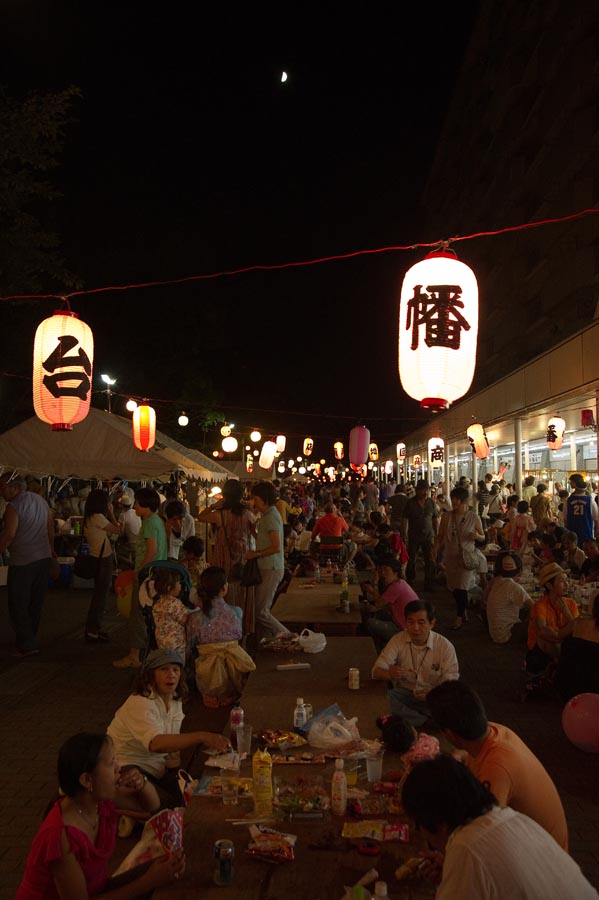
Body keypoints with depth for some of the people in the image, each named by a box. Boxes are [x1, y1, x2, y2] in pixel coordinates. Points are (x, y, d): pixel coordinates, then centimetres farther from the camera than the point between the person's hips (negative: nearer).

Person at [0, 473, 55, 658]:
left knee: (18, 605, 2)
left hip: (23, 561, -7)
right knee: (36, 603, 15)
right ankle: (29, 639, 26)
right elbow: (51, 527, 16)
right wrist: (51, 548, 26)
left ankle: (28, 645, 1)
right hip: (44, 558, 7)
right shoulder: (40, 500, 8)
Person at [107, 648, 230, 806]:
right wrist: (201, 737, -51)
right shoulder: (139, 703, -24)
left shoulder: (176, 701, 4)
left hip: (156, 771, 7)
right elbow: (156, 743, -41)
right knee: (169, 804, -26)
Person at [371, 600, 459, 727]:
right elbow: (377, 671, -11)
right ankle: (429, 723, -21)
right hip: (404, 695, 2)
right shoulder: (398, 640, -5)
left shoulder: (445, 646, -9)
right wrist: (389, 674, -35)